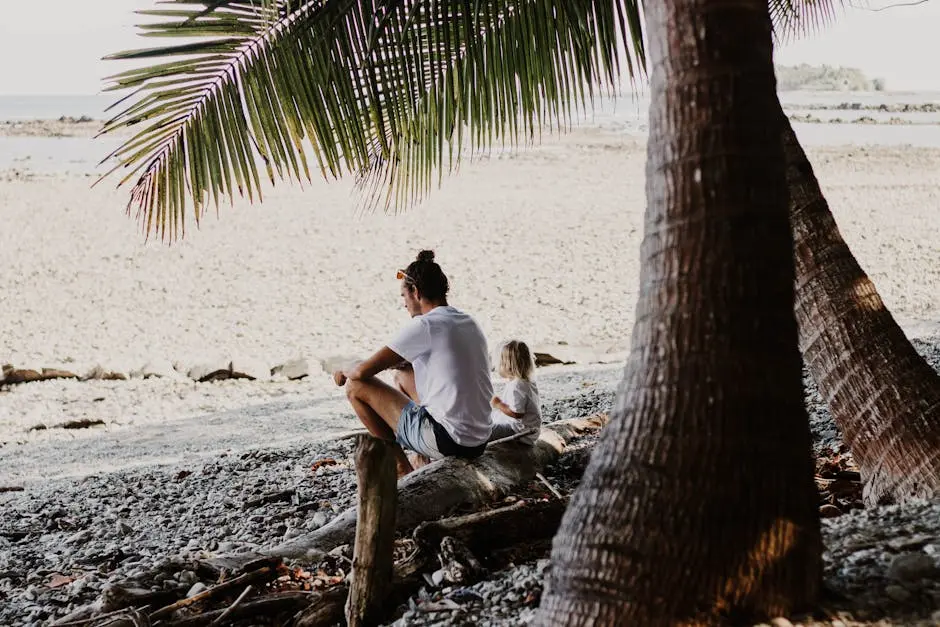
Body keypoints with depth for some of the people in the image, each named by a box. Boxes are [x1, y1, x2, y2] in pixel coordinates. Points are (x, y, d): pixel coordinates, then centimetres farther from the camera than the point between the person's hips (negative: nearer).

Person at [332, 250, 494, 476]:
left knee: (356, 386, 0)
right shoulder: (469, 323, 10)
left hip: (448, 441, -8)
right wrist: (399, 363, 22)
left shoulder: (424, 326, -14)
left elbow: (363, 371, -11)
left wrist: (344, 372, 11)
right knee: (402, 376, 28)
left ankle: (402, 468, 10)